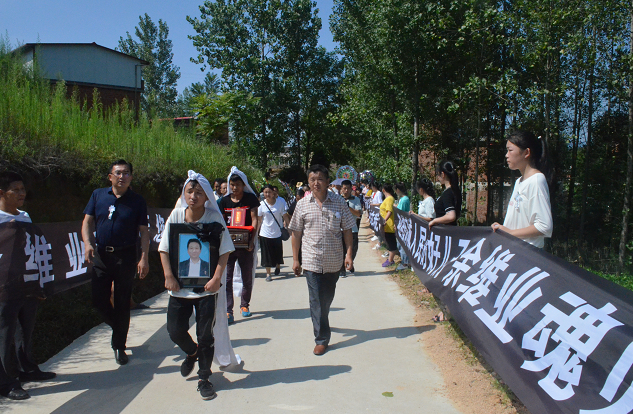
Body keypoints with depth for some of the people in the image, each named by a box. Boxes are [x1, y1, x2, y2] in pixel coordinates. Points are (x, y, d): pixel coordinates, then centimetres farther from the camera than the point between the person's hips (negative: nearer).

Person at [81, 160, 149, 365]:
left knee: (122, 303, 5)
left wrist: (144, 258, -11)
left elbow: (144, 231, -3)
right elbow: (87, 221, 6)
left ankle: (119, 346, 21)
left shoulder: (137, 201, -2)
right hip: (101, 255, 3)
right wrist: (88, 244, -11)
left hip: (125, 257, -2)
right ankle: (117, 325, 36)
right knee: (98, 299, 6)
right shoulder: (98, 195, 5)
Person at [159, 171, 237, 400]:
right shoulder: (176, 216, -3)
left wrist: (216, 278, -16)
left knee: (206, 334, 4)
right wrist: (168, 276, -6)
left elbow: (225, 251, -7)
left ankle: (204, 378, 23)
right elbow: (164, 249, 3)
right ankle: (192, 353, 41)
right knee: (175, 331, 8)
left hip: (207, 286, -2)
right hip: (179, 285, 3)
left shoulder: (214, 218, -9)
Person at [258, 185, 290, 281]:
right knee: (267, 255, 3)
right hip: (265, 233, 0)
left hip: (277, 232, 1)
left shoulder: (280, 202, -4)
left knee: (278, 252, 13)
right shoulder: (262, 204, -5)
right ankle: (268, 274, 15)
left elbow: (285, 216, 2)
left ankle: (278, 266, 42)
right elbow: (259, 219, 0)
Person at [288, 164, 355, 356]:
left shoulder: (339, 203, -1)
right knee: (316, 300, -2)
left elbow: (347, 230, 3)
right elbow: (296, 233, 4)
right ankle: (322, 339, 8)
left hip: (334, 261, 1)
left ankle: (320, 322, 44)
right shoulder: (302, 204, -1)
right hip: (312, 260, -1)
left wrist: (349, 253, -4)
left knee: (328, 297, 17)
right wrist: (295, 259, 3)